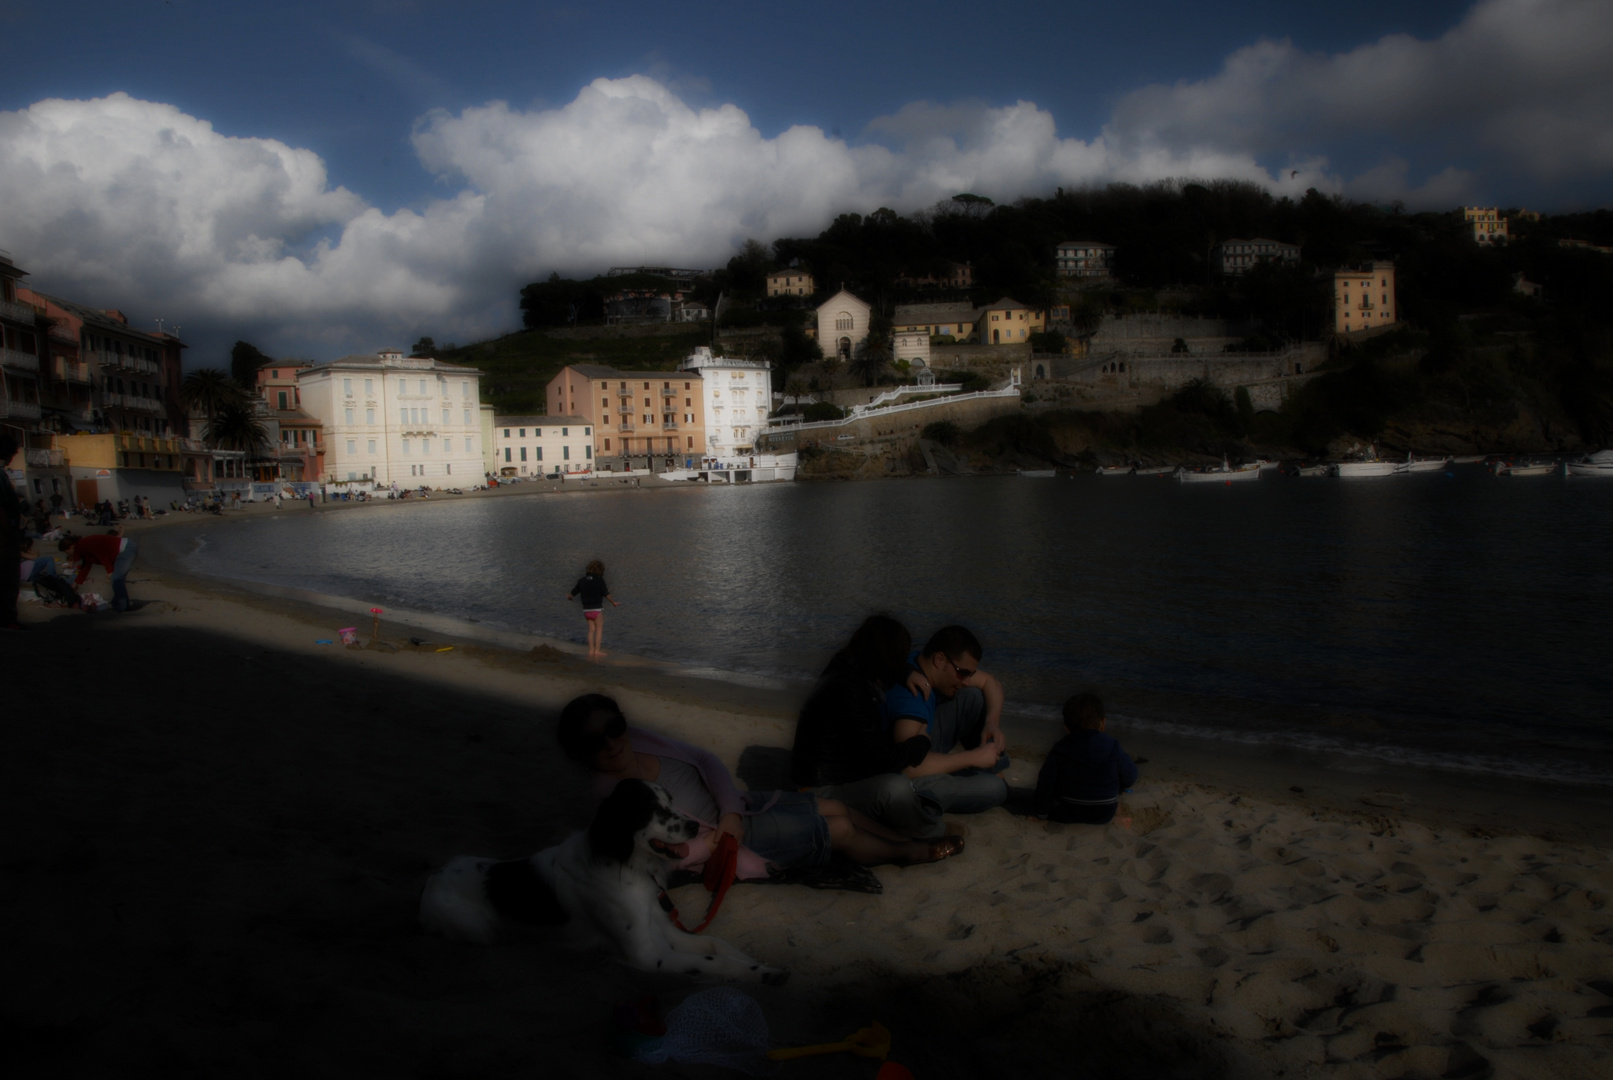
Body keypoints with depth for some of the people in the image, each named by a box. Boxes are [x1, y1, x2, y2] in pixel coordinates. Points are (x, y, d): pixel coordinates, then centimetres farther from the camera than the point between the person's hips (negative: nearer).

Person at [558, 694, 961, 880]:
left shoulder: (639, 741, -8)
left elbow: (705, 760, -2)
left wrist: (731, 812, -16)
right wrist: (712, 842, -20)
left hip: (731, 810, 7)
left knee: (837, 809, 10)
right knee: (840, 830, 0)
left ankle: (912, 841, 32)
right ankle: (911, 854, 26)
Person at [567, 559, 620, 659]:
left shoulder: (582, 580, 3)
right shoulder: (600, 581, -10)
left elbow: (573, 593, 12)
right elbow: (606, 594, -8)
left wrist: (568, 596, 34)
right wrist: (614, 603, 7)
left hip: (586, 609, 5)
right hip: (597, 608, -5)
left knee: (591, 630, 11)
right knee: (599, 629, 3)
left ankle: (591, 650, 11)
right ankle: (597, 650, -1)